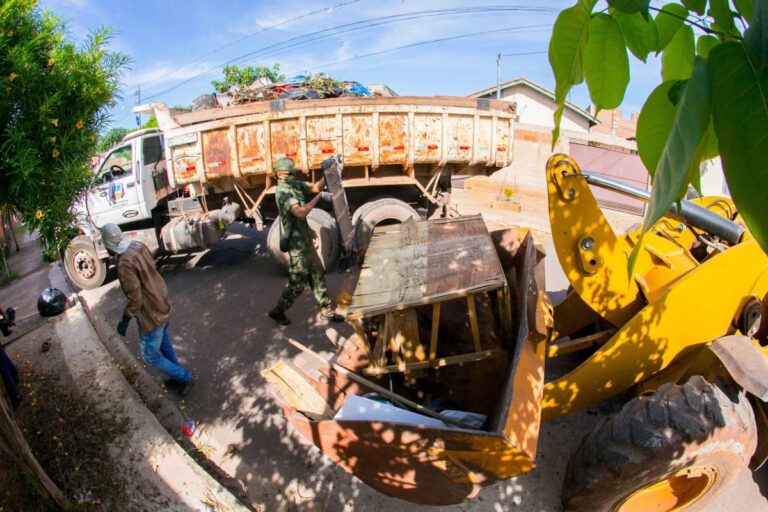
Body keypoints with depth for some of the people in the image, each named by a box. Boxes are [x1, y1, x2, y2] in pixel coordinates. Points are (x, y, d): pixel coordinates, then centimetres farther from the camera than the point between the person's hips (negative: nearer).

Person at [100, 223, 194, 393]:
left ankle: (184, 377, 20)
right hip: (162, 304, 9)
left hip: (151, 313, -9)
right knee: (163, 343, 26)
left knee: (150, 355, 9)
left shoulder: (125, 264, -29)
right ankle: (177, 377, 41)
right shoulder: (138, 245, -3)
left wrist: (125, 320, -12)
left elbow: (135, 299, -26)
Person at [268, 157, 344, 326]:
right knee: (298, 281, 1)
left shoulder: (295, 184, 6)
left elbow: (315, 187, 12)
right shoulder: (283, 192, -22)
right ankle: (278, 312, 18)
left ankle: (326, 308, 26)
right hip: (297, 242, -9)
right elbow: (301, 213, -35)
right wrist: (320, 196, -30)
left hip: (305, 239, 9)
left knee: (317, 274, 15)